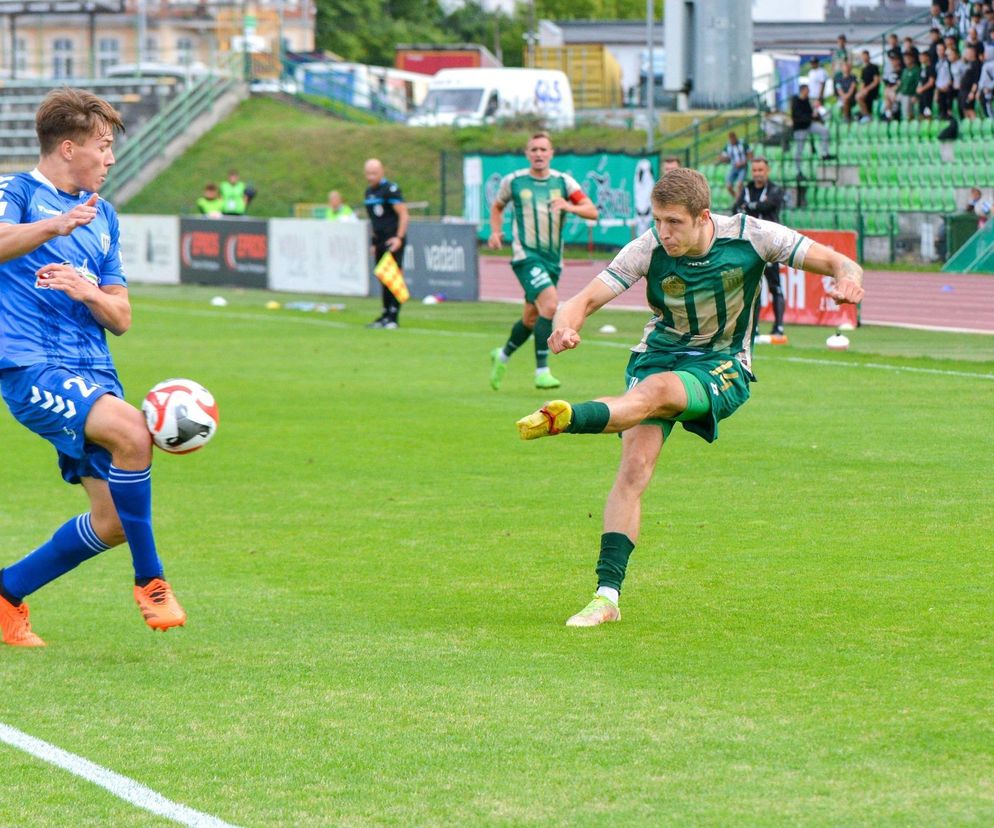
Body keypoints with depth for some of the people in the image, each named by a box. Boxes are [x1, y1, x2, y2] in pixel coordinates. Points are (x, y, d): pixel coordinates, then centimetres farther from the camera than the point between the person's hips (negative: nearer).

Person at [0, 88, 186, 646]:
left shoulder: (103, 216, 19)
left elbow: (121, 319, 16)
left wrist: (88, 291, -5)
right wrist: (53, 227, -42)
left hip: (92, 371, 8)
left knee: (116, 521, 1)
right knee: (131, 431, -32)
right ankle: (150, 580, -17)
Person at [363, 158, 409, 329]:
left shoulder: (390, 189, -10)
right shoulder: (369, 191, 16)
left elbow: (404, 214, -13)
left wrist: (399, 237, -20)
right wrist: (375, 242, 22)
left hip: (393, 240, -8)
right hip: (381, 241, 8)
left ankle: (393, 316, -9)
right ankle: (386, 314, 13)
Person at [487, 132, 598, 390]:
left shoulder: (564, 182, 3)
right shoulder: (513, 181, 2)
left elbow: (592, 212, -5)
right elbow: (497, 206, 21)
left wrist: (569, 206, -23)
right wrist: (496, 232, 4)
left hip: (553, 258, 4)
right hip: (526, 255, -4)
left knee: (531, 319, 14)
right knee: (550, 303, -25)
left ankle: (503, 355, 42)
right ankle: (542, 371, -22)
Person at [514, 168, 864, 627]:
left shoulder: (751, 236, -15)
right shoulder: (647, 250, -13)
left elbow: (838, 263, -10)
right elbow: (584, 300, -17)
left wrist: (846, 279, -35)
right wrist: (565, 327, -41)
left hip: (722, 367, -2)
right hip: (658, 355, 2)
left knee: (656, 390, -36)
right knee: (634, 465, -19)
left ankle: (565, 417, -61)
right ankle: (607, 594, -19)